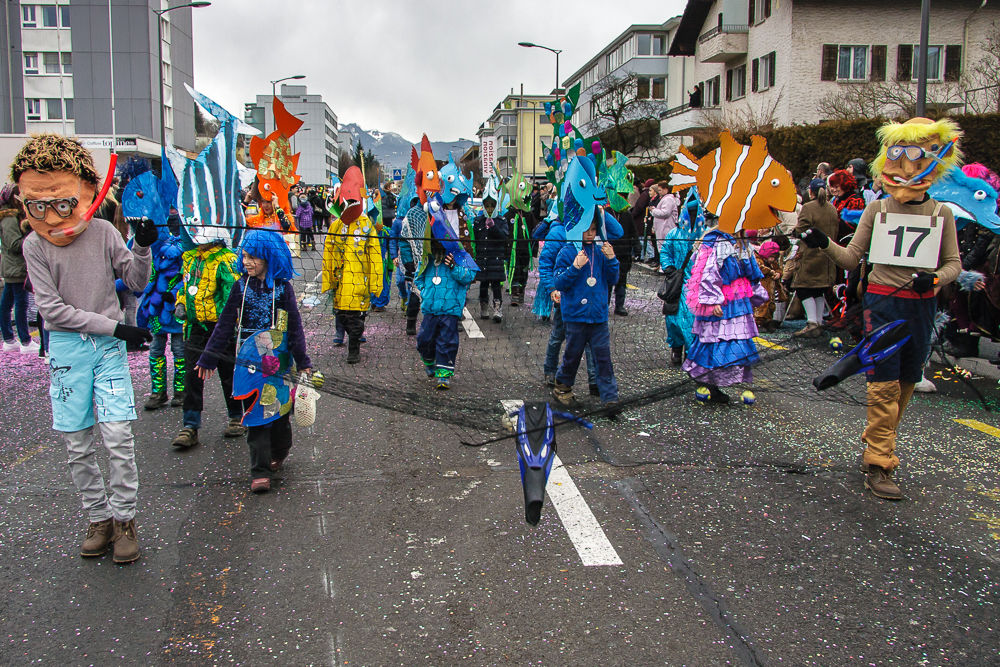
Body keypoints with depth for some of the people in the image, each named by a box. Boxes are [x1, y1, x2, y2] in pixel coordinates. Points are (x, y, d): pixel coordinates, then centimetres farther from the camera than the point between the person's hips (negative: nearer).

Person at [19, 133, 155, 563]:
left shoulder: (103, 233, -2)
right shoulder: (34, 246, -5)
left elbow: (137, 283, 4)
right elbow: (52, 309, -10)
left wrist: (142, 247, -13)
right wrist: (114, 327, -14)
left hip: (109, 345, 0)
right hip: (66, 347, 0)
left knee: (118, 434, -6)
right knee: (77, 442, 6)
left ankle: (124, 517, 9)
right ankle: (98, 518, 21)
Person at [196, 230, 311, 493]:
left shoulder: (282, 288, -2)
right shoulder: (241, 286, 2)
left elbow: (295, 327, 2)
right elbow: (225, 325, 8)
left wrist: (302, 362, 3)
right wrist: (208, 358, 11)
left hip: (279, 360, -1)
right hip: (250, 361, 1)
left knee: (280, 408, 9)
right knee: (255, 414, -3)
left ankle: (278, 454, 34)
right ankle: (260, 472, -2)